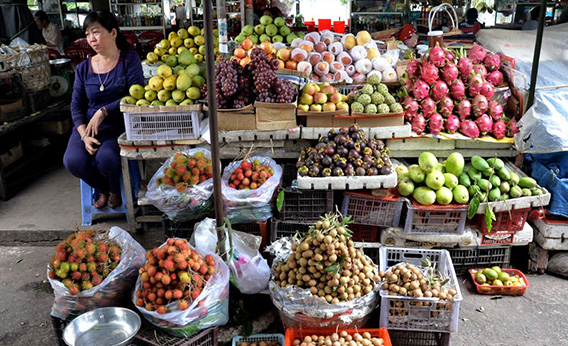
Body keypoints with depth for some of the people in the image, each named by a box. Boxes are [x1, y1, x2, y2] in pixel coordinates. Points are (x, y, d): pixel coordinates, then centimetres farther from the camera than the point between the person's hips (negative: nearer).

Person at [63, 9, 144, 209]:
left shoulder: (129, 59, -1)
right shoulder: (83, 68, 10)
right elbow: (76, 105, 7)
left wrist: (103, 111, -19)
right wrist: (84, 135, -10)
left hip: (119, 126, -4)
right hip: (88, 126, 4)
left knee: (105, 158, -32)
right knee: (73, 161, -22)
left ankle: (116, 190, 6)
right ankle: (102, 189, 13)